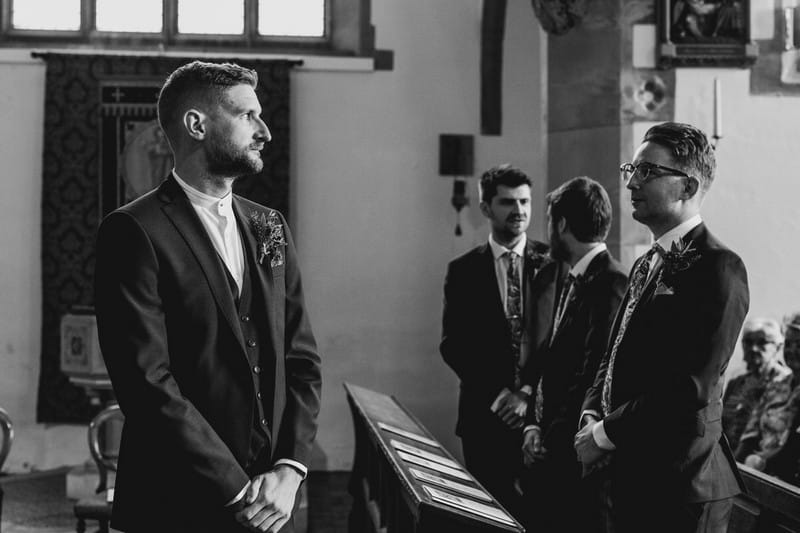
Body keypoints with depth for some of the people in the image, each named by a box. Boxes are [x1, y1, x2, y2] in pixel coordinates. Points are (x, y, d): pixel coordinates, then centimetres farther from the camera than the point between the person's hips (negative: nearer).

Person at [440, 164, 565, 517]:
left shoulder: (554, 265, 3)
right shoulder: (464, 271, 5)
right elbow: (453, 345, 1)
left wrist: (529, 392, -10)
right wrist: (497, 393, -9)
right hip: (487, 417, 1)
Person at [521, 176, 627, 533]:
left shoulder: (610, 284, -16)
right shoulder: (574, 282, 14)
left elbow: (595, 375, -20)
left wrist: (552, 441, -14)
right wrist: (534, 424, 4)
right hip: (551, 453, 8)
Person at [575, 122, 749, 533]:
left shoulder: (718, 268, -13)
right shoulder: (647, 266, 15)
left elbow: (693, 386, -21)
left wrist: (607, 435, -14)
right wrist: (592, 417, -1)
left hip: (680, 487, -8)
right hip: (624, 479, 8)